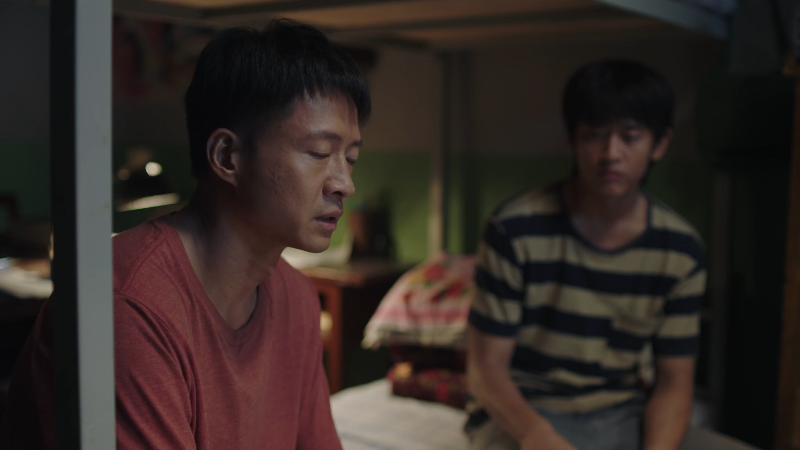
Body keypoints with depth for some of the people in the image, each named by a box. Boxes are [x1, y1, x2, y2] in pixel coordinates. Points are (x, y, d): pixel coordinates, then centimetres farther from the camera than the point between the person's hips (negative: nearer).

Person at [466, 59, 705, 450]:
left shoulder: (682, 249, -1)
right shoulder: (515, 230, -12)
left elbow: (674, 381, 2)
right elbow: (486, 368, -10)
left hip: (623, 417, 4)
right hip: (520, 413, -4)